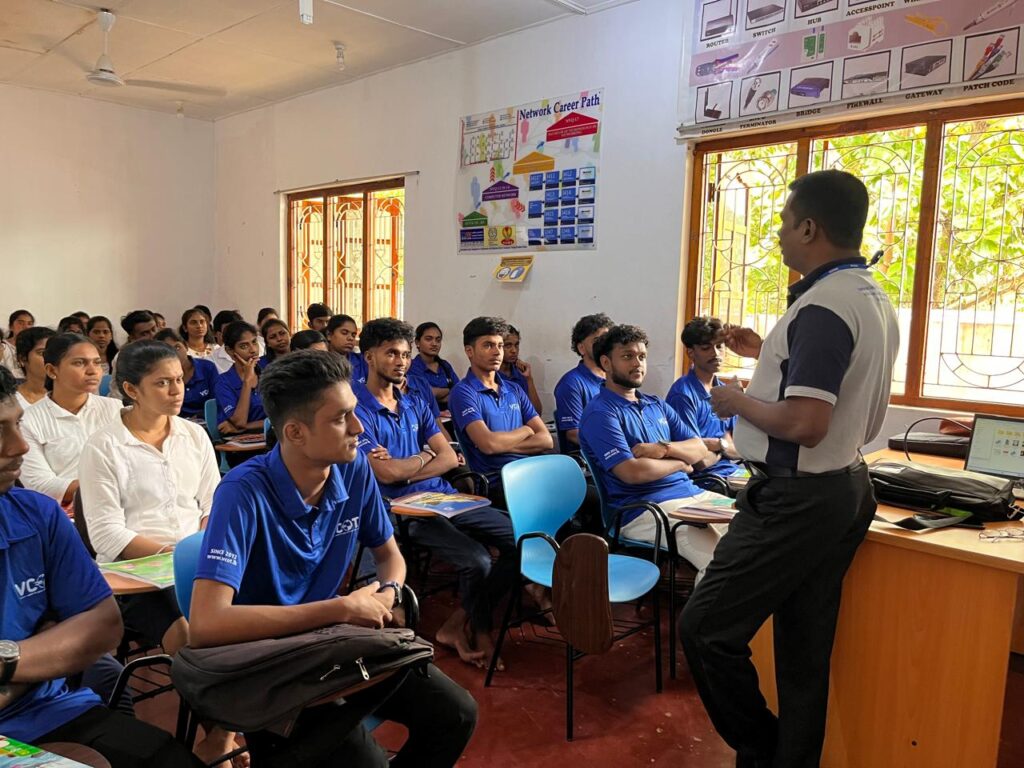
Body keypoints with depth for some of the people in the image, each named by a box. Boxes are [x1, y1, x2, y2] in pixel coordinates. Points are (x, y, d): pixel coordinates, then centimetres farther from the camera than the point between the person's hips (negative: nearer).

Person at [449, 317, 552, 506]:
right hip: (496, 483, -6)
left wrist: (504, 445, -6)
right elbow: (488, 444, -16)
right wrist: (525, 431, 3)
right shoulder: (463, 392, -1)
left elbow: (545, 440, 9)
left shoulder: (515, 391, 19)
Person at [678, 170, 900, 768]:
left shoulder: (822, 307, -21)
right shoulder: (875, 300, 12)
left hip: (796, 497, -10)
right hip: (845, 488, 10)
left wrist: (739, 403, -11)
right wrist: (768, 356, 18)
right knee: (806, 647, 17)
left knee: (706, 627, 1)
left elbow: (804, 424, -28)